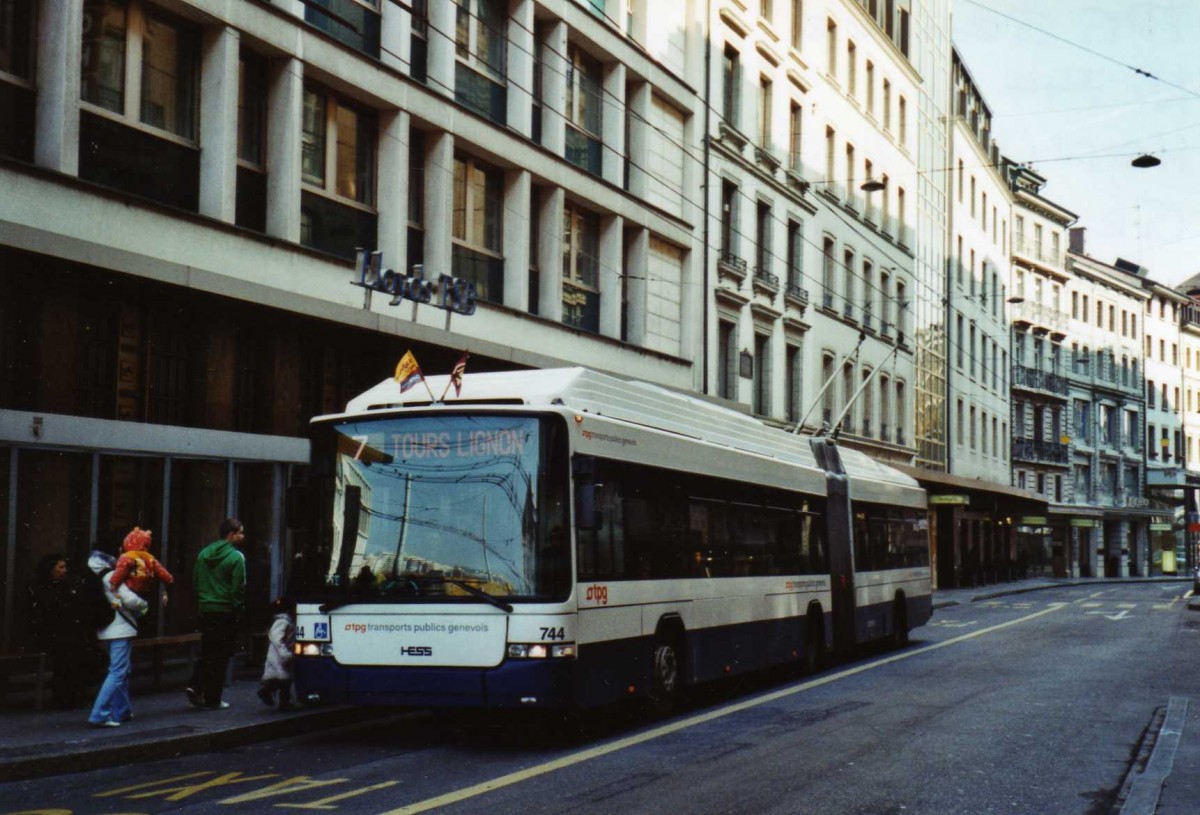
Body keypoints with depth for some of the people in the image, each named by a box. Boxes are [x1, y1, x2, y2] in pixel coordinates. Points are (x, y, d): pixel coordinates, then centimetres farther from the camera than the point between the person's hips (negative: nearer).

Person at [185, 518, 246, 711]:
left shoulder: (203, 554, 8)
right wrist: (238, 609, -4)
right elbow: (238, 587, -14)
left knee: (207, 652, 18)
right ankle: (213, 699, 6)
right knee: (221, 656, 3)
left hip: (206, 610, 6)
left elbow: (195, 581, 11)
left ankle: (195, 686, 0)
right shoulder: (236, 557, -12)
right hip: (226, 612, -6)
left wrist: (202, 602, 17)